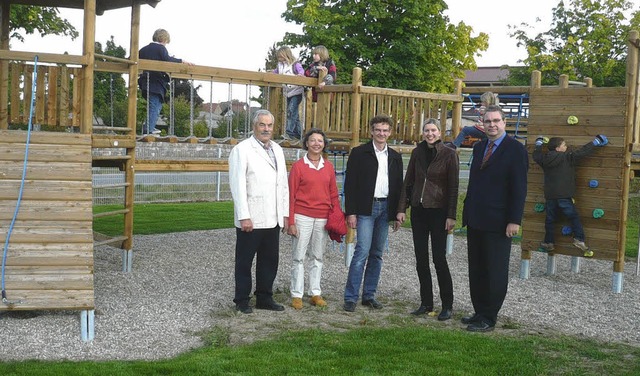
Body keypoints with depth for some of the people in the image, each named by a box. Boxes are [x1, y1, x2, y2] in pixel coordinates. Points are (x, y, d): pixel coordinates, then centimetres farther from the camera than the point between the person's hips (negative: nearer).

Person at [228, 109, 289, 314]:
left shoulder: (277, 150, 14)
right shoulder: (242, 150, -6)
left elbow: (283, 183, 15)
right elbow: (238, 185, -12)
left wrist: (285, 213, 11)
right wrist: (244, 216, -16)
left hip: (273, 219, 6)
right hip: (250, 220, -6)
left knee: (269, 261, 13)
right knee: (244, 262, 6)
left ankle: (264, 298, 25)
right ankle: (242, 300, 17)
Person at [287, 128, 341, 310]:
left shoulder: (328, 167, 8)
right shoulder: (298, 166, -3)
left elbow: (333, 194, 12)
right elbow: (291, 195, -3)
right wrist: (290, 222, -7)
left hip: (323, 218, 4)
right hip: (302, 216, -4)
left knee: (317, 257, 11)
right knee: (298, 257, 1)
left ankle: (315, 293, 20)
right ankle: (296, 295, 8)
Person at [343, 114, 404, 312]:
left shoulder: (395, 157, 13)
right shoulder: (359, 153, 0)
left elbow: (398, 186, 15)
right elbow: (350, 184, -4)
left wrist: (398, 214, 9)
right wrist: (351, 212, -10)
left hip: (385, 208, 5)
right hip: (366, 208, -5)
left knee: (377, 254, 8)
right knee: (362, 252, -11)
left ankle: (369, 295, 16)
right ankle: (350, 298, -6)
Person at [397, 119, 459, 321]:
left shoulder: (449, 154, -5)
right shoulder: (417, 152, 8)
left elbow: (453, 187, -7)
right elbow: (408, 181, 10)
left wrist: (451, 215, -12)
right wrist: (401, 208, 4)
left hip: (438, 211, -5)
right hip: (418, 210, 5)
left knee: (439, 258, -4)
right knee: (421, 258, 7)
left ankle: (447, 305, 7)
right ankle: (426, 303, 17)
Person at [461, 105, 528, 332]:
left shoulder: (515, 150, -8)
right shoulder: (479, 148, 14)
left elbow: (519, 189, -12)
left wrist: (514, 220, -17)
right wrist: (467, 212, 14)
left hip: (498, 223, -7)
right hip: (475, 220, 7)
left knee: (495, 272, 3)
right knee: (476, 271, 12)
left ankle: (489, 318, 11)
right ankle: (480, 312, 23)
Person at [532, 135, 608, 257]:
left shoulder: (544, 159, 2)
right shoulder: (567, 158, -10)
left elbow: (536, 156, 21)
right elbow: (582, 152, -9)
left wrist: (539, 144, 35)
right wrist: (595, 142, 2)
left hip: (550, 196, 4)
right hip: (564, 196, -4)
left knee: (549, 220, 13)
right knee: (574, 217, 4)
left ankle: (548, 242, 18)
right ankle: (579, 240, -5)